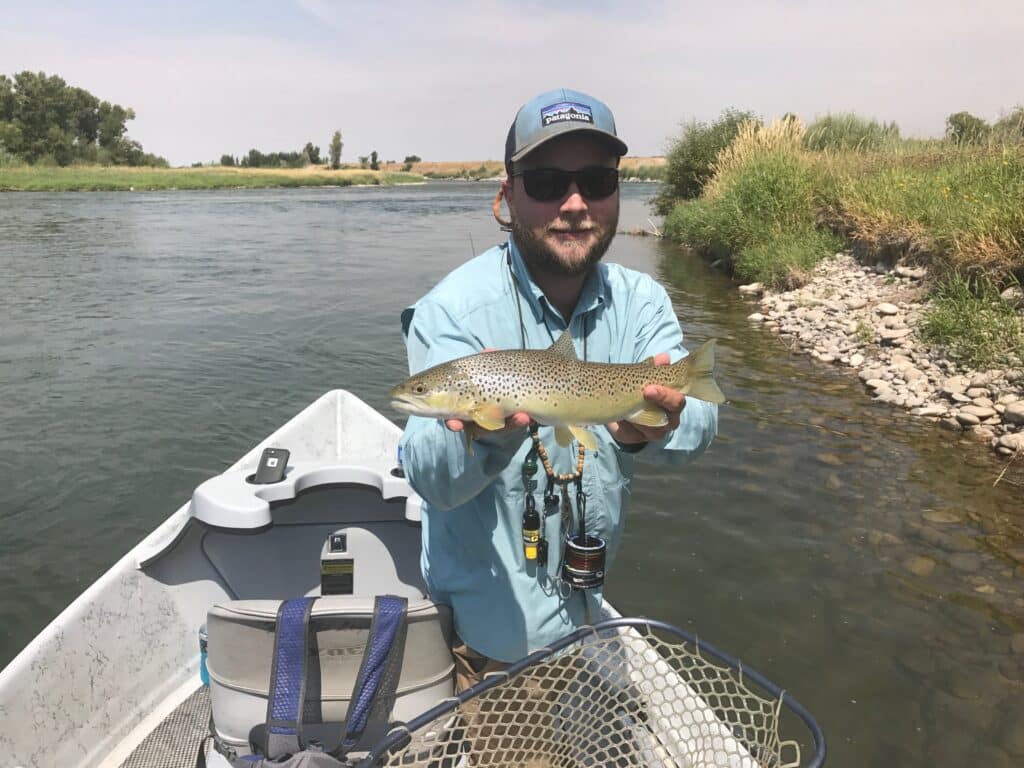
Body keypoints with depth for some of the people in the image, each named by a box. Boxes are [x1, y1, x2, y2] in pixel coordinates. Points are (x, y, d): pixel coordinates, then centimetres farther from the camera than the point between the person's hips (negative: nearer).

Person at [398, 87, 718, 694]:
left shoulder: (641, 301, -8)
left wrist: (652, 426, -45)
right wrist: (486, 434, -49)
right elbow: (431, 479, -27)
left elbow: (699, 422, -22)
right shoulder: (455, 309, -21)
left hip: (586, 606, 5)